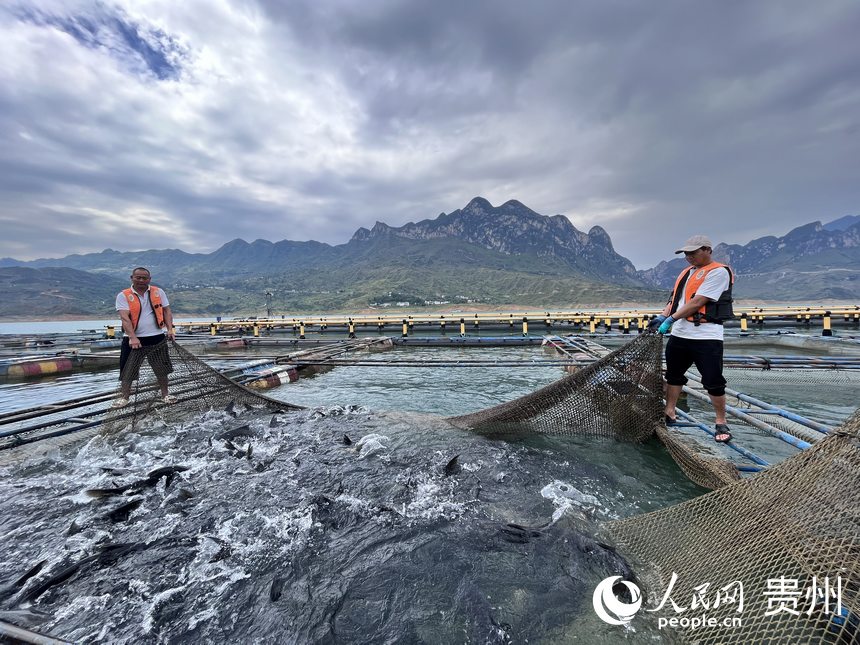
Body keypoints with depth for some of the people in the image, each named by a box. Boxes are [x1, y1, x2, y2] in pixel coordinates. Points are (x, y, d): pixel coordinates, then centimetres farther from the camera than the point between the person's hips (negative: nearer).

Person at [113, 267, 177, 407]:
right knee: (127, 370, 5)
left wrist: (170, 329, -8)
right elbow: (125, 318, -13)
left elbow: (166, 311, 6)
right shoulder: (123, 295, -3)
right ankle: (124, 397, 21)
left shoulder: (158, 292, 4)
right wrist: (132, 337, -24)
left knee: (161, 369, 9)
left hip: (157, 338, 2)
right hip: (134, 339, -1)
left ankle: (165, 394, 22)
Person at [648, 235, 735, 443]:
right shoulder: (687, 272, 17)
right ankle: (669, 414, 27)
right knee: (673, 374, 14)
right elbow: (674, 298, 16)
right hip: (679, 334, 8)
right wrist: (663, 316, 0)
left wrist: (671, 319, -19)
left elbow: (698, 302, -17)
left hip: (706, 336, -8)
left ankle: (721, 423, 15)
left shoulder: (718, 272, -8)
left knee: (714, 381, -1)